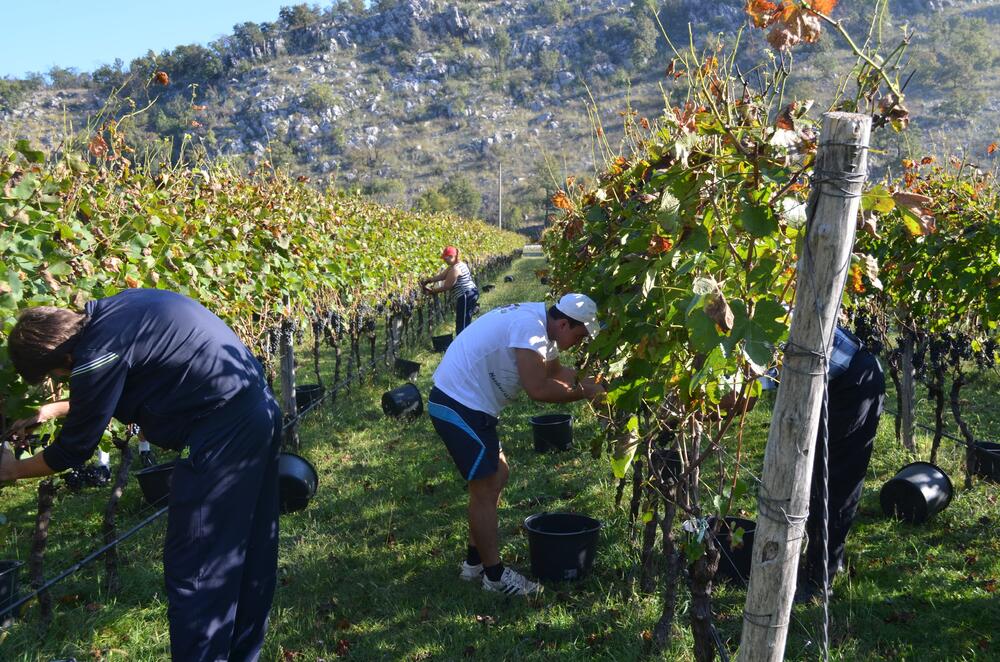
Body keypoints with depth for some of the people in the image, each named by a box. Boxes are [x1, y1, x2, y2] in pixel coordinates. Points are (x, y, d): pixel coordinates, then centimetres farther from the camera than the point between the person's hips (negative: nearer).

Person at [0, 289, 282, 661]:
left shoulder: (96, 353, -14)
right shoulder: (109, 313, 11)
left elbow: (74, 450, 0)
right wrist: (54, 410, 33)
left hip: (223, 428, -10)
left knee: (193, 569, 1)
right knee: (248, 555, 18)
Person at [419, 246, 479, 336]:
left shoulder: (455, 269, -18)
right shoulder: (460, 264, 15)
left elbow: (446, 287, -14)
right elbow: (441, 276, 15)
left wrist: (432, 291, -4)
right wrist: (427, 280, 7)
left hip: (465, 297, -11)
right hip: (472, 293, 11)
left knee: (461, 324, -6)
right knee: (466, 322, 20)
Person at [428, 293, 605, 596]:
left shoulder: (540, 325, 10)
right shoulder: (530, 326, -22)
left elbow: (556, 372, 24)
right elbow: (537, 389, -26)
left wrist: (591, 384, 12)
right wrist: (584, 392, -13)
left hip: (467, 404, 11)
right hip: (458, 407, -11)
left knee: (498, 475, 17)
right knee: (485, 488, -3)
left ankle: (474, 563, 26)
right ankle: (495, 575, 10)